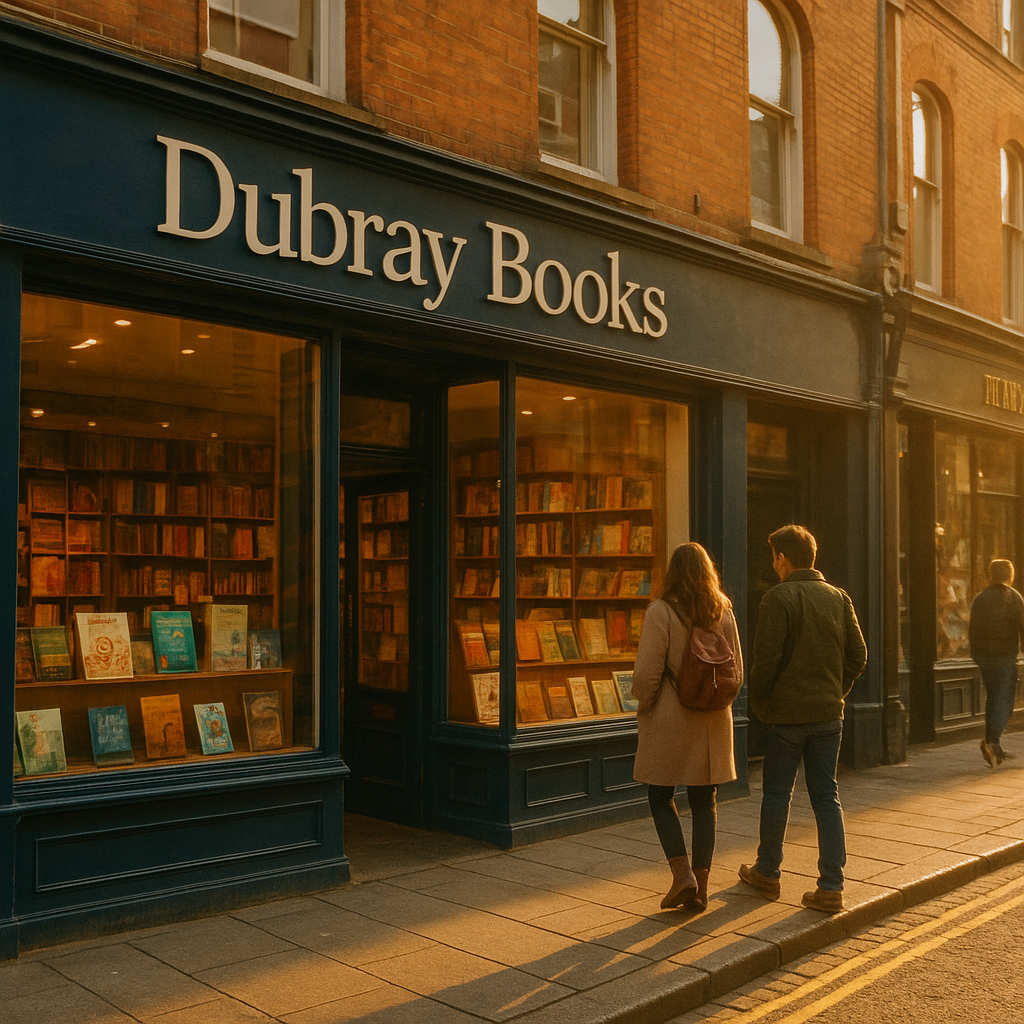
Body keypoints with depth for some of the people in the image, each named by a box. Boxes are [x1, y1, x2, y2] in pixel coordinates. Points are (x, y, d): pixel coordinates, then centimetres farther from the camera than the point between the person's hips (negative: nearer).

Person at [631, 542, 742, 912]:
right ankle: (700, 887, 14)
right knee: (704, 802, 11)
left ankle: (682, 873, -1)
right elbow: (737, 673, 6)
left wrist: (644, 706, 2)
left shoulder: (661, 613, -13)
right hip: (712, 722, 4)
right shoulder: (724, 614, 2)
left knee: (661, 798, 11)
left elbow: (646, 674, -16)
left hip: (669, 720, -4)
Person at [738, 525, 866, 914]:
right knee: (826, 797, 9)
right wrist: (837, 692, 15)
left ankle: (767, 874, 23)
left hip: (786, 713, -5)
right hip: (828, 714, 5)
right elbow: (858, 655, 6)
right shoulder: (839, 598, 5)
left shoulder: (778, 598, -13)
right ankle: (831, 887, 7)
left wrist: (758, 702, -1)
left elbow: (766, 659, -16)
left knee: (776, 794, 9)